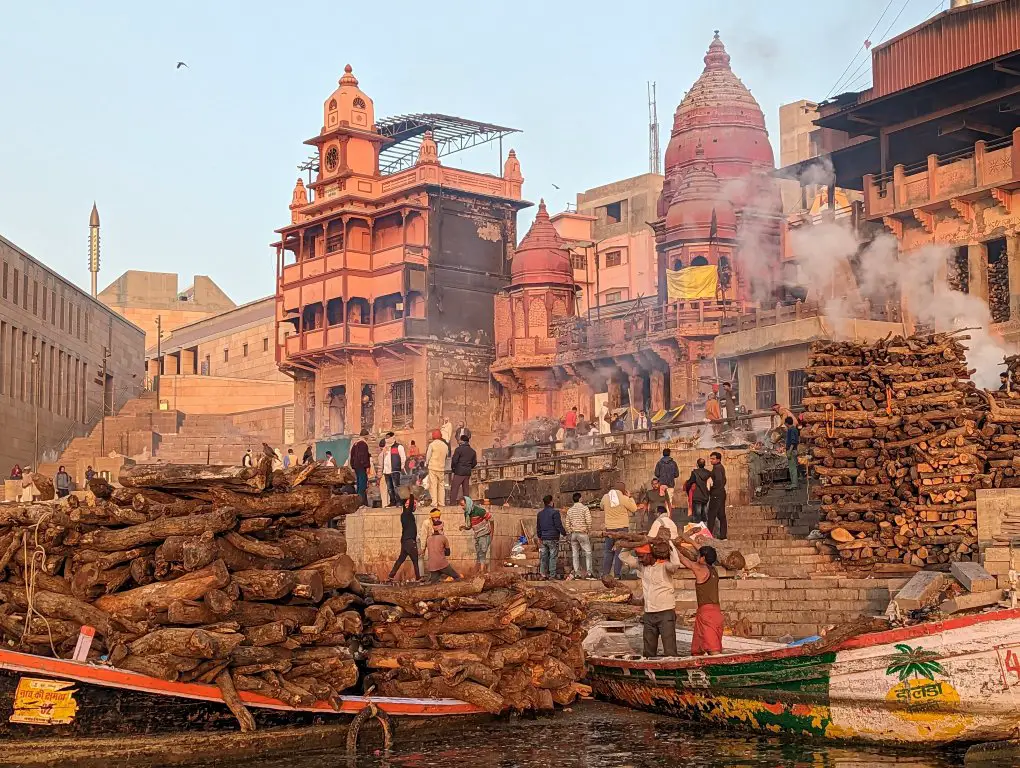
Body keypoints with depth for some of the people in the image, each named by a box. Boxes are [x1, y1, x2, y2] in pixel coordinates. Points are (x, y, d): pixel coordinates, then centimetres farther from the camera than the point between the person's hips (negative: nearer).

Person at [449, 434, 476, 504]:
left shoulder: (459, 449, -10)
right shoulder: (472, 451, 9)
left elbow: (454, 460, -12)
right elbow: (474, 463, 13)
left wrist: (452, 468, 5)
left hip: (459, 472, -6)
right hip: (468, 473, 6)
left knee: (454, 488, -2)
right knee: (466, 489, 11)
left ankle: (452, 502, -7)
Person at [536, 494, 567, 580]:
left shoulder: (540, 513, 10)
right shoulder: (554, 512, -11)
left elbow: (538, 527, 18)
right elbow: (559, 525, -13)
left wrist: (539, 537, 30)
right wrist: (564, 533, 3)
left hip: (543, 538, 6)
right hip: (553, 538, -6)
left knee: (544, 557, 9)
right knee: (553, 557, -2)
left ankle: (543, 574, 10)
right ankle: (552, 575, -2)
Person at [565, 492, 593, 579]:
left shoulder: (569, 510, 10)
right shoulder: (584, 508, -5)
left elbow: (567, 524, 10)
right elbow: (589, 521, -13)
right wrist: (589, 532, -2)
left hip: (573, 534, 5)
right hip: (582, 533, -5)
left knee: (575, 554, 6)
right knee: (588, 552, 0)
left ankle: (577, 573, 4)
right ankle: (589, 572, -8)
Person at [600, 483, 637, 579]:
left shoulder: (605, 498, 1)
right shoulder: (624, 499, -9)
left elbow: (602, 507, 21)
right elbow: (634, 509, 3)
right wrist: (629, 497, 12)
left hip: (609, 529, 3)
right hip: (622, 528, -3)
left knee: (608, 552, 11)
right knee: (619, 552, 0)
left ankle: (605, 573, 9)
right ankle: (617, 574, -4)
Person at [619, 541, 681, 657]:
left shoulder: (664, 565, -9)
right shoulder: (641, 566, 9)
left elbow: (676, 563, -30)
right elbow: (623, 556, 15)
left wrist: (670, 544, -21)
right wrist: (635, 546, 6)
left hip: (666, 612, -7)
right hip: (648, 614, 7)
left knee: (669, 652, -10)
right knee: (648, 652, 11)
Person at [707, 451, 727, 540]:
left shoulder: (717, 468, -15)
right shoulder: (721, 467, 15)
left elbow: (718, 480, -25)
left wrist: (711, 488, -12)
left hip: (716, 494, -10)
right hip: (721, 493, 10)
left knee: (712, 514, -7)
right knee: (721, 515, 10)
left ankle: (709, 534, -8)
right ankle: (723, 535, 12)